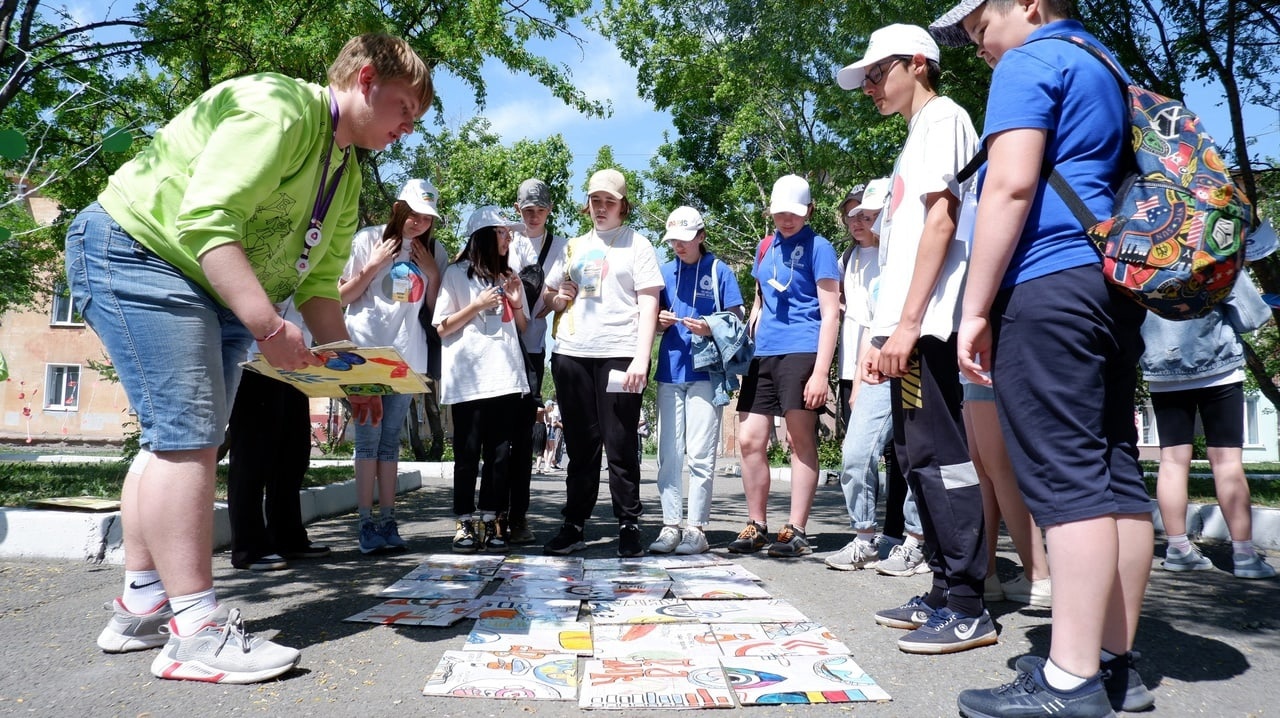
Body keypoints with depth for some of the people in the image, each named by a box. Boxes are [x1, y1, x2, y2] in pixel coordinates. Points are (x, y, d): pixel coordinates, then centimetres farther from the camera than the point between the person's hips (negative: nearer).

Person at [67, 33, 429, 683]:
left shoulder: (347, 176, 12)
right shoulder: (277, 106, -19)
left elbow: (317, 283, 9)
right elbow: (206, 219, -30)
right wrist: (270, 327, -35)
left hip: (221, 292, 10)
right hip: (138, 251, -10)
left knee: (181, 436, 9)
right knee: (187, 433, -17)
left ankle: (142, 606, 19)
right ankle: (195, 630, -14)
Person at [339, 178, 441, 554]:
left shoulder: (429, 251, 12)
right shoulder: (368, 239, 0)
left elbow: (434, 306, 14)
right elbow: (343, 296, 0)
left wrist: (433, 272, 1)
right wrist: (375, 265, -10)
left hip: (407, 355, 4)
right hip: (367, 352, -4)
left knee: (391, 438, 6)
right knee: (370, 436, -6)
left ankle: (388, 522, 8)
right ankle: (365, 523, -2)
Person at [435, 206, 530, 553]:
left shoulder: (509, 277, 20)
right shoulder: (457, 274, 5)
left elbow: (522, 328, 22)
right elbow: (441, 328, 1)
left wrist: (517, 304, 3)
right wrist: (477, 306, -9)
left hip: (506, 377, 4)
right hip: (468, 378, -4)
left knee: (500, 453, 2)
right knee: (468, 453, -2)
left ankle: (492, 521, 8)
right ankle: (465, 522, 5)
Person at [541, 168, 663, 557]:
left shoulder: (637, 244, 8)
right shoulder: (573, 247, 20)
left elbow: (649, 305, -1)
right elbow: (547, 295, 26)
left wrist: (641, 357, -12)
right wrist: (557, 298, 1)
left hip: (620, 354, -4)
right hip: (571, 353, 4)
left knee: (621, 445, -3)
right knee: (580, 445, 7)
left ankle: (629, 526, 6)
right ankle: (574, 525, 14)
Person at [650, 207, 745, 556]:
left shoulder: (719, 270, 3)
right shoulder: (665, 271, 14)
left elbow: (736, 321, 3)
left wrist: (710, 328, -16)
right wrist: (659, 320, -3)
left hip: (705, 371, -4)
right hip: (670, 370, 4)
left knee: (700, 454, -3)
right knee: (668, 453, 3)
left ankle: (696, 527, 4)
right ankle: (670, 526, 9)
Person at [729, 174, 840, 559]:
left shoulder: (818, 248, -2)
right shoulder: (765, 247, 17)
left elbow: (830, 314, -7)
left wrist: (821, 372, -16)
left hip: (801, 352, -6)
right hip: (763, 354, 7)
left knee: (801, 440, -3)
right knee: (750, 441, 4)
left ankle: (796, 531, 5)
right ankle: (756, 527, 15)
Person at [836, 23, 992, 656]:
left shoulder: (941, 116, 0)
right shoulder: (916, 135, 27)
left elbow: (942, 219, -13)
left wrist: (907, 321, -20)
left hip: (926, 322, -10)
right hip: (907, 325, 10)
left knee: (937, 454, -10)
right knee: (916, 455, 10)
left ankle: (968, 609, -3)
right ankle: (944, 592, 17)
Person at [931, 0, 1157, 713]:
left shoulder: (1030, 62, -1)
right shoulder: (1109, 70, 27)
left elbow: (1012, 185, -15)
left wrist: (975, 309, -14)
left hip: (1046, 286, -9)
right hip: (1114, 283, 9)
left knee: (1067, 480, -11)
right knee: (1116, 475, 6)